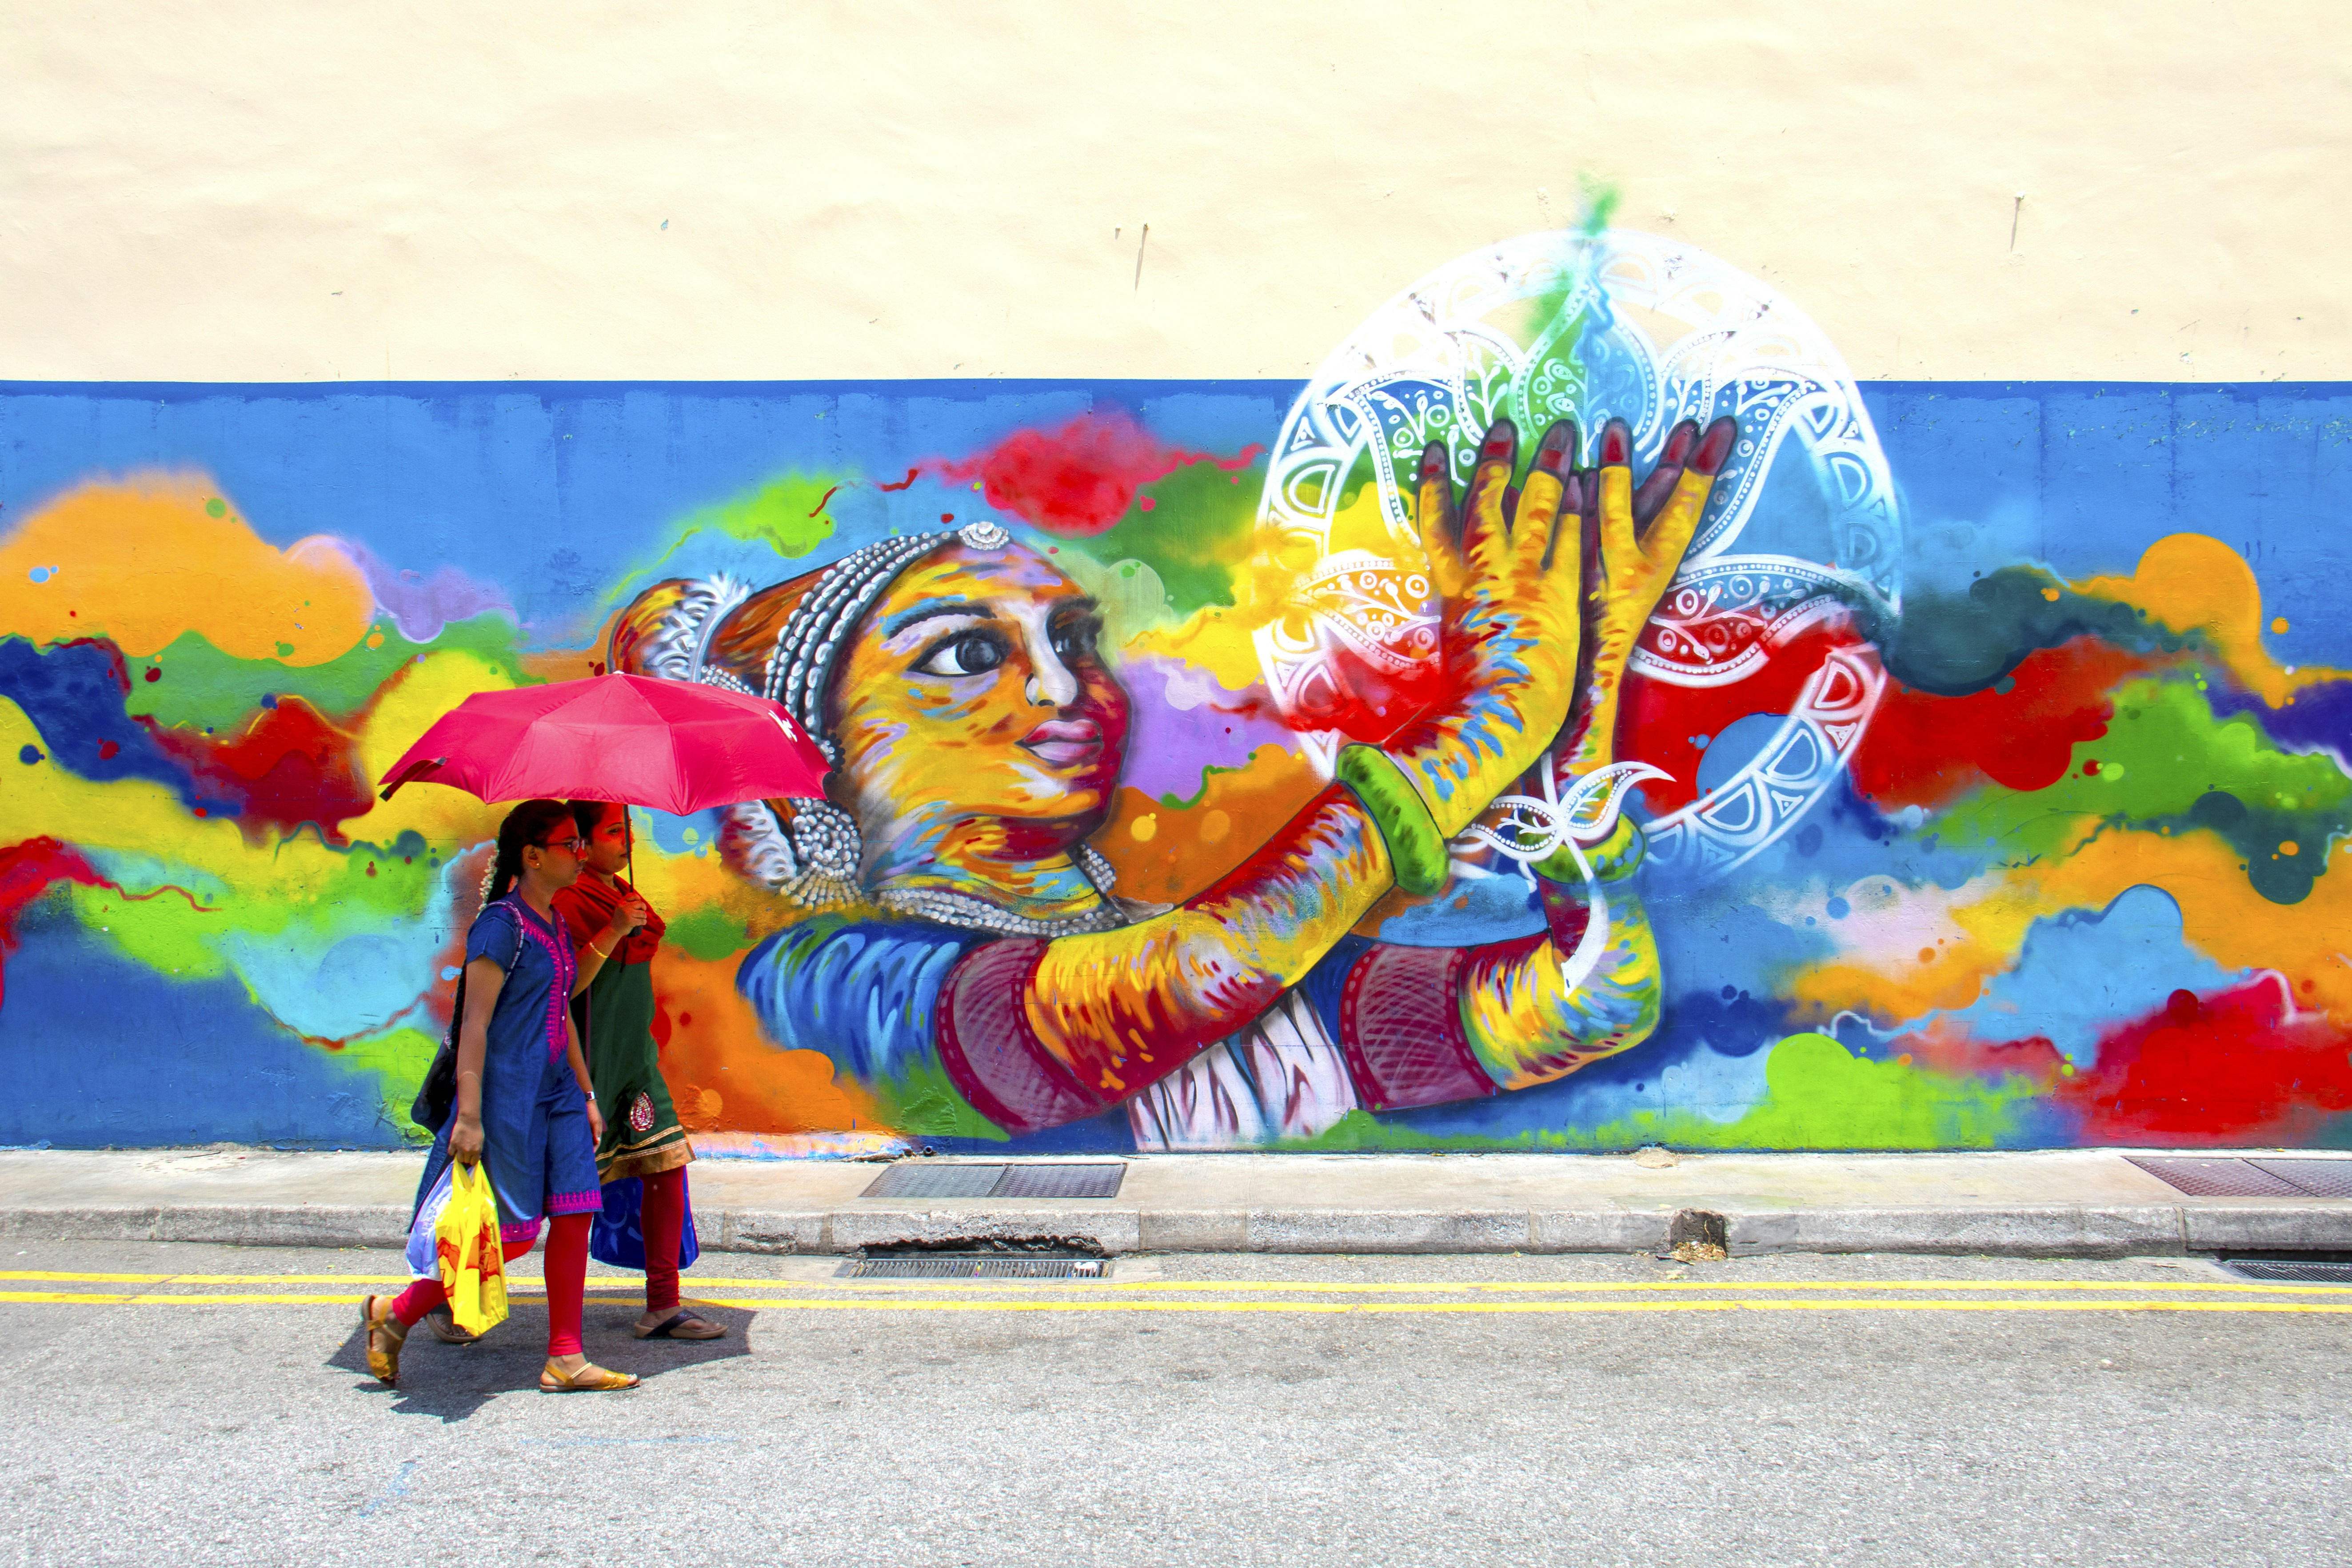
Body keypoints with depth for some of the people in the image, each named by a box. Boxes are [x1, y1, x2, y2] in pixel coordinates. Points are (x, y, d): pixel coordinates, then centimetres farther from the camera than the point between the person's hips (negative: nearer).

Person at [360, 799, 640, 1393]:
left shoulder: (553, 925, 13)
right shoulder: (501, 925, -13)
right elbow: (475, 1023, -17)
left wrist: (586, 1094, 21)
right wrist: (469, 1113, -21)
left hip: (555, 1093, 8)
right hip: (508, 1096, -8)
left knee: (574, 1217, 3)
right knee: (511, 1236, -4)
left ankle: (565, 1359, 9)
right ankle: (393, 1314, 15)